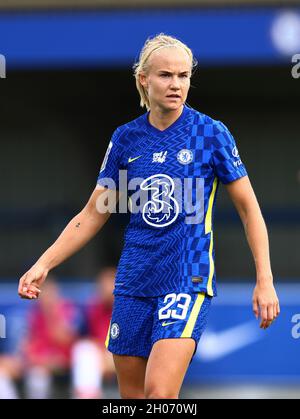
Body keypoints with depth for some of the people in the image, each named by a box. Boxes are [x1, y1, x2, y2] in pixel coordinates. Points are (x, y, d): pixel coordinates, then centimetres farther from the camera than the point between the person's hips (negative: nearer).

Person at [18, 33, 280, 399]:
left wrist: (264, 281, -5)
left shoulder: (211, 133, -3)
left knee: (159, 392, -21)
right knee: (132, 398, 7)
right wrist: (43, 265, 4)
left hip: (188, 279, -4)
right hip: (133, 283, 4)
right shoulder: (126, 138, 6)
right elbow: (93, 215, 13)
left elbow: (249, 209, 1)